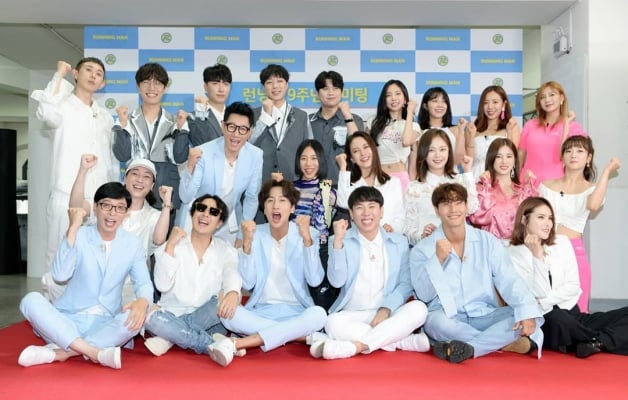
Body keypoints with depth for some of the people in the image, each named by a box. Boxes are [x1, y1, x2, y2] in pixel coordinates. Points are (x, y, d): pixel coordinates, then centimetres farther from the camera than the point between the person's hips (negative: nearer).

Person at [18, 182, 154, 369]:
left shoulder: (132, 243, 3)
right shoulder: (79, 236, -2)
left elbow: (144, 283, -3)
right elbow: (60, 275, -16)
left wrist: (142, 302, -28)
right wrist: (73, 228, -20)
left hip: (105, 326, 0)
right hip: (68, 321, 0)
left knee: (136, 317, -30)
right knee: (31, 300, -27)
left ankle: (60, 352, -30)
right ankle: (96, 353, -36)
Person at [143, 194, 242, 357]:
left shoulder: (226, 250, 5)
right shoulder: (173, 245, 2)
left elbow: (232, 275, -17)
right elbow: (162, 286, -11)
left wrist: (233, 293, -40)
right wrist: (170, 245, -17)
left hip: (207, 320, 1)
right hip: (173, 315, 0)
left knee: (228, 301, -29)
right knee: (151, 317, -31)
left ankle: (169, 339, -22)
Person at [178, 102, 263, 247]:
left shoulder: (255, 156, -13)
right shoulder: (202, 153, -21)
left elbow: (251, 198, -2)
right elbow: (185, 197, -21)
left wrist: (242, 236, 0)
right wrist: (190, 167, -37)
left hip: (229, 227, 2)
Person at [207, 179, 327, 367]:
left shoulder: (306, 233, -1)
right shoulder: (255, 234, 1)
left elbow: (315, 280, -13)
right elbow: (247, 284, -8)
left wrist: (306, 238, -23)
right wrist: (247, 243, -19)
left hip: (295, 312, 0)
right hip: (260, 312, 0)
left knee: (318, 314, -34)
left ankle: (236, 343, -35)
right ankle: (295, 335, -24)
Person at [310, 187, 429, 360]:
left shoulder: (399, 242, 11)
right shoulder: (342, 241, 7)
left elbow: (406, 283, 3)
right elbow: (336, 281, -7)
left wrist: (387, 308, -15)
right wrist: (338, 241, -16)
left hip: (388, 314, 2)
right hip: (353, 315, -1)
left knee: (419, 309, -27)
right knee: (333, 322, -33)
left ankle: (356, 345, -32)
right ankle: (405, 341, -26)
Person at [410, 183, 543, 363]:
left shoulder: (488, 241, 6)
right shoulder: (422, 249, 2)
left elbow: (509, 281, -5)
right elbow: (424, 295, -6)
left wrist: (527, 312, -23)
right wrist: (437, 259, -19)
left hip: (485, 316, 2)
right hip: (447, 318, -2)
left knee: (521, 315, -23)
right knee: (436, 321, -35)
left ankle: (467, 348, -29)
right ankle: (505, 343, -22)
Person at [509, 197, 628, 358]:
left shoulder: (562, 242, 10)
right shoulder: (514, 254, -3)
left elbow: (573, 286, 3)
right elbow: (539, 293, -12)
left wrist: (543, 302, -9)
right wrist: (537, 256, -18)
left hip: (572, 314, 5)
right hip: (542, 320, -5)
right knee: (558, 319, -39)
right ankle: (600, 341, -18)